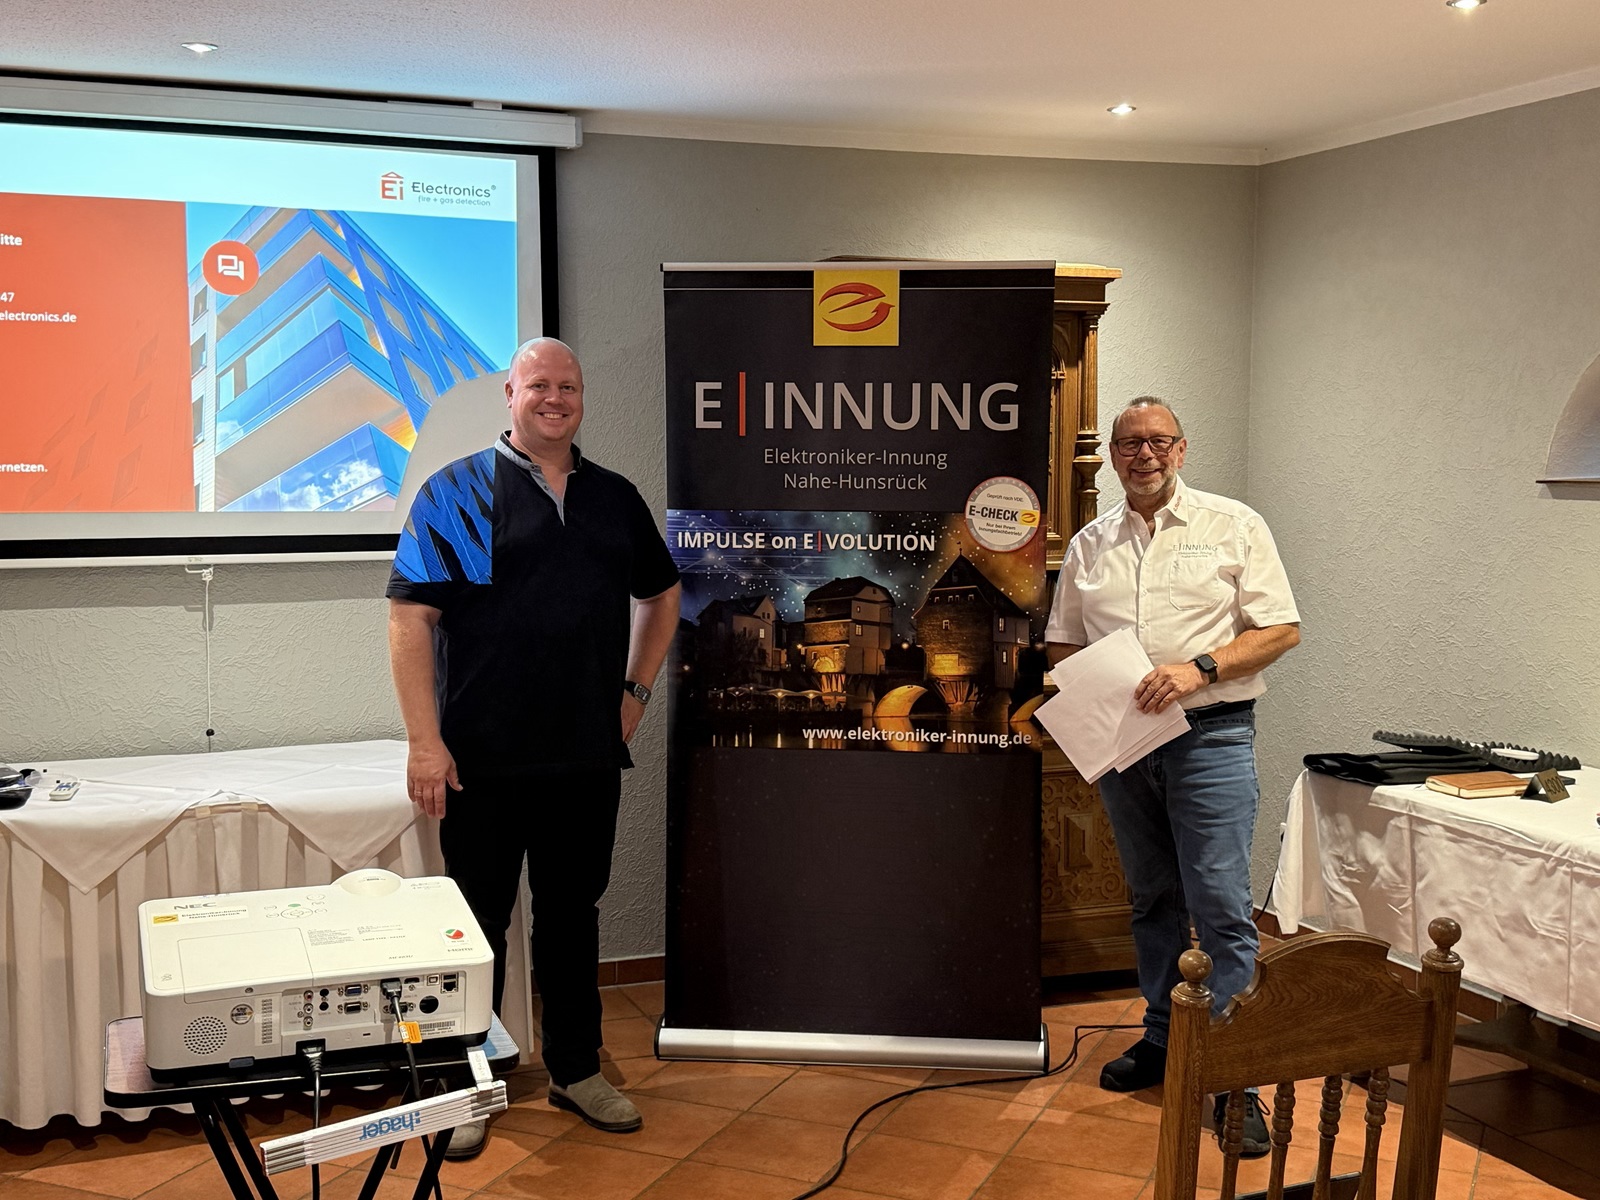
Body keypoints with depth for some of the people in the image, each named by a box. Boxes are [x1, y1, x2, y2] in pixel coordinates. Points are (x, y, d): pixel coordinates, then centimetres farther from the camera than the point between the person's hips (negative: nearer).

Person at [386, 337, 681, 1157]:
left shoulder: (616, 498, 10)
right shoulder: (458, 491, -4)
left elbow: (661, 594, 23)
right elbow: (410, 613, -9)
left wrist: (636, 689, 12)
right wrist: (424, 740, -15)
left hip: (587, 758, 4)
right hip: (484, 762, -4)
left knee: (573, 915, 16)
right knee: (477, 926, 7)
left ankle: (576, 1070, 30)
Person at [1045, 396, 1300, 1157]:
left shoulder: (1233, 526, 1)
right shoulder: (1090, 544, 12)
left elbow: (1282, 629, -3)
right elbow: (1061, 642, 17)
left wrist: (1200, 667, -17)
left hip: (1210, 736, -4)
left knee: (1221, 906, -8)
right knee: (1153, 900, 14)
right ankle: (1164, 1038, 27)